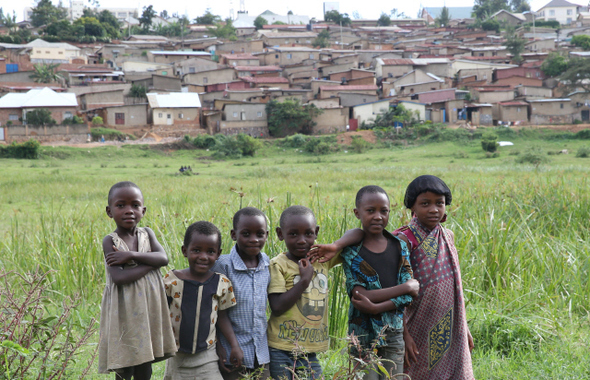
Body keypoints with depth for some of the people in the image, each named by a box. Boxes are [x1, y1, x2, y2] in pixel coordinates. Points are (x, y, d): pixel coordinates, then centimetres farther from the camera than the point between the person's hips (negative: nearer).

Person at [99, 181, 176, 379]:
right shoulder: (110, 241, -10)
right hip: (124, 311, -4)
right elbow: (118, 277, -22)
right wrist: (151, 263, -16)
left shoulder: (147, 234, 4)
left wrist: (132, 255, -22)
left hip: (148, 309, 4)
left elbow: (163, 258, -13)